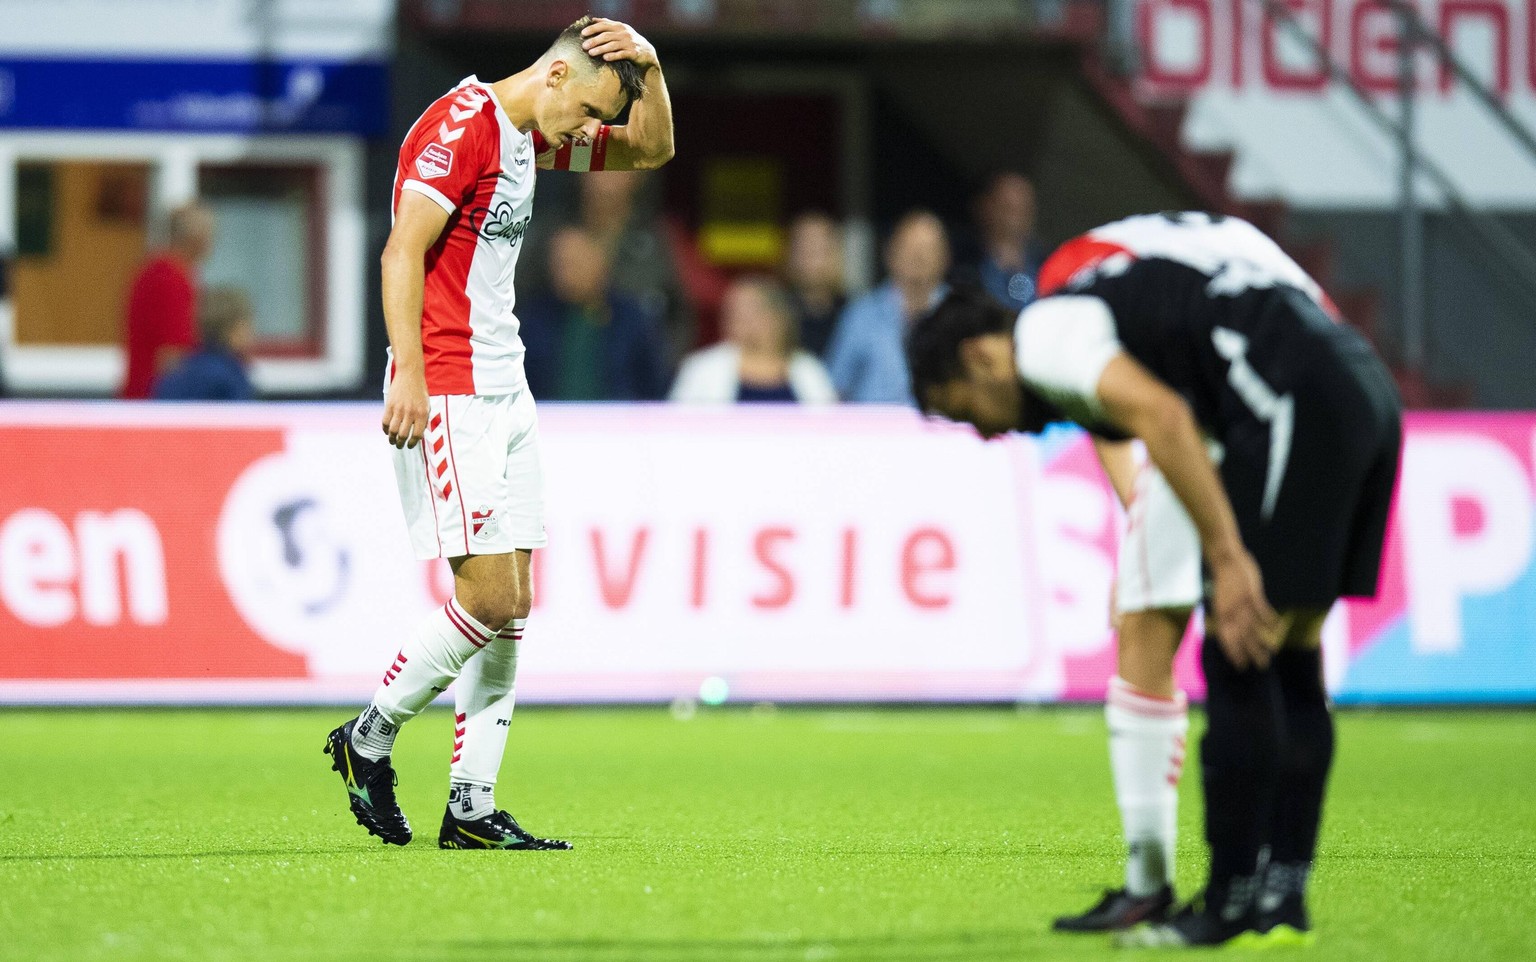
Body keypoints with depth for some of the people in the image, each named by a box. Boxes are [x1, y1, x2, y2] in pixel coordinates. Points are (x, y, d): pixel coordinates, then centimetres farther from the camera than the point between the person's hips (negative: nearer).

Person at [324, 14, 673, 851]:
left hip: (504, 391, 10)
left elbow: (651, 149, 26)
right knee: (490, 596, -13)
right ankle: (369, 740, 5)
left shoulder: (529, 134, 16)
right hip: (447, 392, -10)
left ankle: (471, 807, 6)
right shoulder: (461, 125, -12)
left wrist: (650, 69, 8)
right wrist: (409, 373, -25)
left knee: (511, 605, 5)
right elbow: (403, 251, -19)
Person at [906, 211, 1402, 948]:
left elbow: (1161, 417, -17)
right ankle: (1281, 900, 17)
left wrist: (1227, 558, -18)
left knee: (1239, 662, -4)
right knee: (1289, 657, 14)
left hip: (1298, 401, -10)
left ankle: (1228, 908, -1)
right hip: (1365, 391, 10)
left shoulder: (1042, 333, -2)